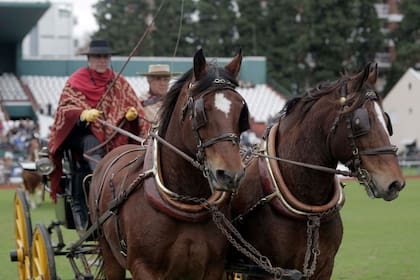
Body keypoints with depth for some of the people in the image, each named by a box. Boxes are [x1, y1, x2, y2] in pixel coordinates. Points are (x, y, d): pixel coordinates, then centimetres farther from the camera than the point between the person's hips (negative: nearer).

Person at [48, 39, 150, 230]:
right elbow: (65, 109, -3)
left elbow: (133, 106, 11)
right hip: (82, 133, -3)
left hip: (114, 135, 3)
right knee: (93, 145, -37)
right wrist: (83, 115, -24)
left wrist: (133, 113, -15)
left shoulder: (119, 83, 15)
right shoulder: (76, 81, 7)